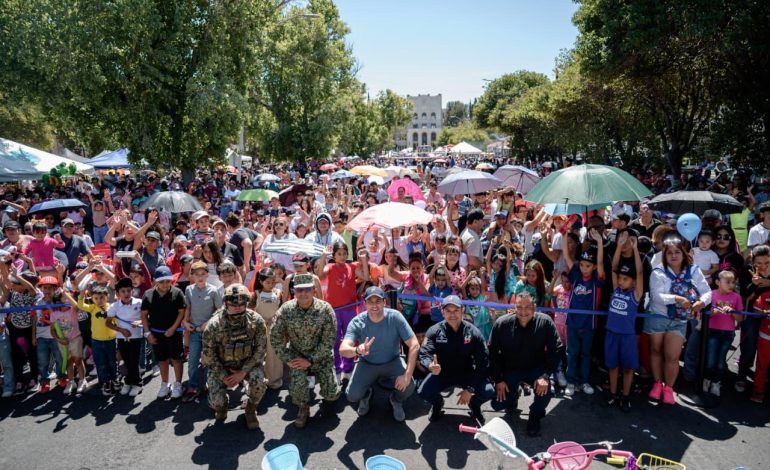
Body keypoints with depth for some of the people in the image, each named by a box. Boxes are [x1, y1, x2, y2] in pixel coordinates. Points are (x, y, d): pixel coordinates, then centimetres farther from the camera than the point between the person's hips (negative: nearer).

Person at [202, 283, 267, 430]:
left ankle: (251, 409, 5)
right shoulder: (214, 324, -20)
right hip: (221, 366, 0)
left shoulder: (256, 320, -18)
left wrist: (244, 371, -17)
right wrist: (223, 376, -11)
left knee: (258, 381, -28)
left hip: (248, 363, 0)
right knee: (216, 401, -15)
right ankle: (222, 405, 26)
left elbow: (261, 348, -12)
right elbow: (208, 353, -10)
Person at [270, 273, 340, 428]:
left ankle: (328, 381, 34)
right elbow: (275, 337, -7)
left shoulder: (325, 309, -19)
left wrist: (310, 360, -17)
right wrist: (287, 359, -12)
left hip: (321, 356, 0)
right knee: (298, 384, -26)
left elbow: (329, 340, -16)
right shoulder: (285, 310, -14)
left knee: (331, 395, -3)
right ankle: (303, 408, 8)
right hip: (297, 355, 1)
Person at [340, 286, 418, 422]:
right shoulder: (357, 322, -21)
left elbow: (414, 345, -22)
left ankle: (396, 400, 12)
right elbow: (342, 350, -33)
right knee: (352, 395, -20)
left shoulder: (395, 317, -22)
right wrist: (357, 350, -56)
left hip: (393, 362, 0)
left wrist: (407, 375, -30)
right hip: (367, 364, 1)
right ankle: (366, 395, 20)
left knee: (409, 386, -26)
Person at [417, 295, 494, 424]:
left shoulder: (473, 332, -13)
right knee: (423, 392, -25)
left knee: (489, 392, -24)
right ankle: (437, 403, 14)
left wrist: (470, 389, -19)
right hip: (441, 373, 0)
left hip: (466, 374, 0)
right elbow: (424, 354, -20)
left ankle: (474, 404, 15)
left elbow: (483, 362, -14)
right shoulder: (434, 331, -13)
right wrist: (430, 366, -46)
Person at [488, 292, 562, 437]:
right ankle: (513, 396, 29)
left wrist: (545, 375, -25)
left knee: (545, 390, -30)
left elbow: (555, 350, -14)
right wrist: (498, 379, -11)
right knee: (497, 404, -10)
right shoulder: (502, 324, -17)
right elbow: (492, 353, -9)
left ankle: (535, 417, 4)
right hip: (509, 369, 1)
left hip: (535, 369, -1)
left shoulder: (545, 322, -18)